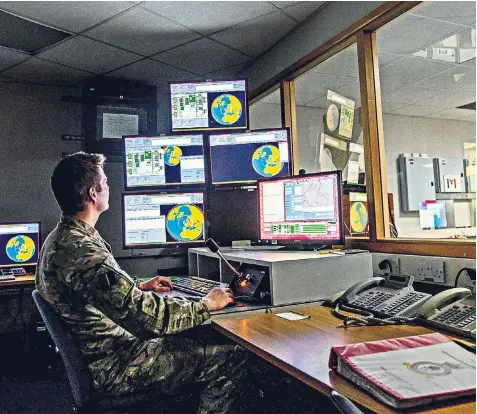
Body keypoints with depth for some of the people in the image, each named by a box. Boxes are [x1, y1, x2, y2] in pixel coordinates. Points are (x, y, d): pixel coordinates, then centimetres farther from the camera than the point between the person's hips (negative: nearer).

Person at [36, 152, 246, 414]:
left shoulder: (58, 239, 5)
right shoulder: (83, 252, -30)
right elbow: (151, 316, -29)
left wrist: (140, 288, 14)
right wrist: (205, 305, -15)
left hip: (94, 354, 10)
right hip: (114, 368, -10)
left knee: (204, 335, 16)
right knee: (230, 356, -8)